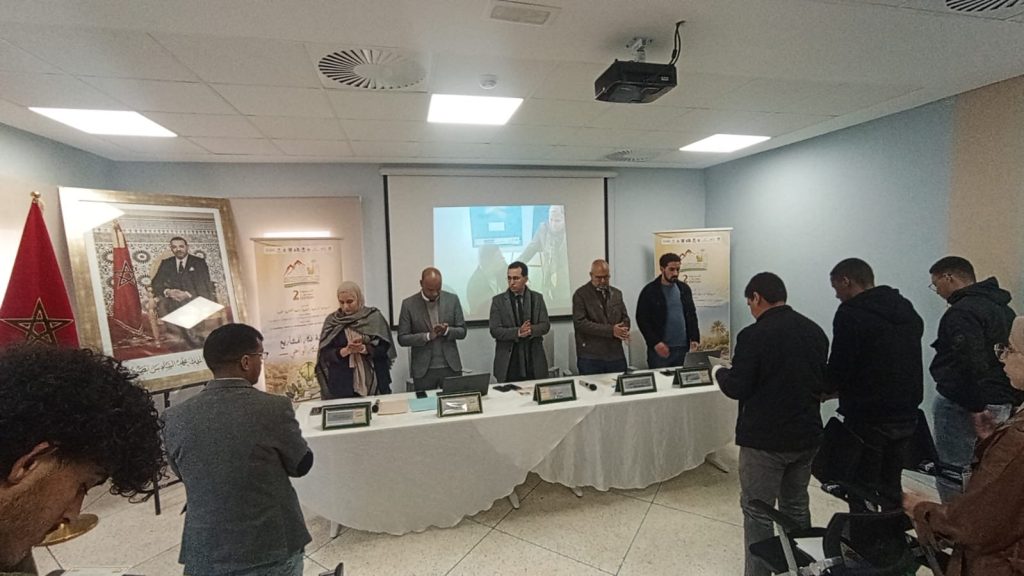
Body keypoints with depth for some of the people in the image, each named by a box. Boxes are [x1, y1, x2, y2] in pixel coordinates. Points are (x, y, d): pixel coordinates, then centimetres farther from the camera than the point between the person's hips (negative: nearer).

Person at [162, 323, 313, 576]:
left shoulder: (174, 418, -10)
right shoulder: (274, 408, -20)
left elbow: (183, 473, 7)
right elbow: (301, 465, -5)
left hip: (206, 555, 2)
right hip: (274, 547, -2)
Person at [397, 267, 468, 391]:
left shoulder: (452, 299, 0)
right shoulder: (409, 304, -4)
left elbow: (462, 331, 2)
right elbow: (402, 339, -4)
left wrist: (446, 331, -18)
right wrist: (428, 336, -18)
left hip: (451, 367, 2)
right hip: (423, 370, -1)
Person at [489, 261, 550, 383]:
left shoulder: (537, 298, 6)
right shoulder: (498, 300, 2)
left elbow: (545, 325, 2)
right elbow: (494, 330, -5)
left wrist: (531, 330, -19)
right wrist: (517, 332, -20)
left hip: (534, 360, 1)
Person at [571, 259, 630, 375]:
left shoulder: (617, 293, 13)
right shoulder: (580, 294, -3)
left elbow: (625, 318, 17)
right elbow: (580, 323, -12)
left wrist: (623, 331, -8)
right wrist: (610, 330, -17)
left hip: (616, 355, 5)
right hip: (590, 357, -4)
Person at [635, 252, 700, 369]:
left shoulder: (684, 289, 9)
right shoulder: (649, 291, -6)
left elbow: (692, 315, 14)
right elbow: (642, 320, -8)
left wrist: (695, 339, 3)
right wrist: (655, 342, -16)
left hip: (683, 348, 4)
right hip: (659, 349, -4)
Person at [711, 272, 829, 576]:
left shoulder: (753, 335, -19)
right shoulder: (815, 331, 3)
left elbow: (737, 389, -17)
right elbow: (823, 382, 13)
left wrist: (718, 372, 2)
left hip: (765, 439, -7)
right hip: (807, 436, 7)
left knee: (758, 513, 7)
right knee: (797, 506, 23)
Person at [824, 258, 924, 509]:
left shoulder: (851, 313, -15)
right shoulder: (908, 310, 10)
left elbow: (840, 367, -18)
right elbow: (911, 365, 16)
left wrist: (826, 388, 4)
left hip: (868, 419, -7)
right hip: (906, 416, 8)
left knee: (862, 491, 4)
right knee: (891, 488, 19)